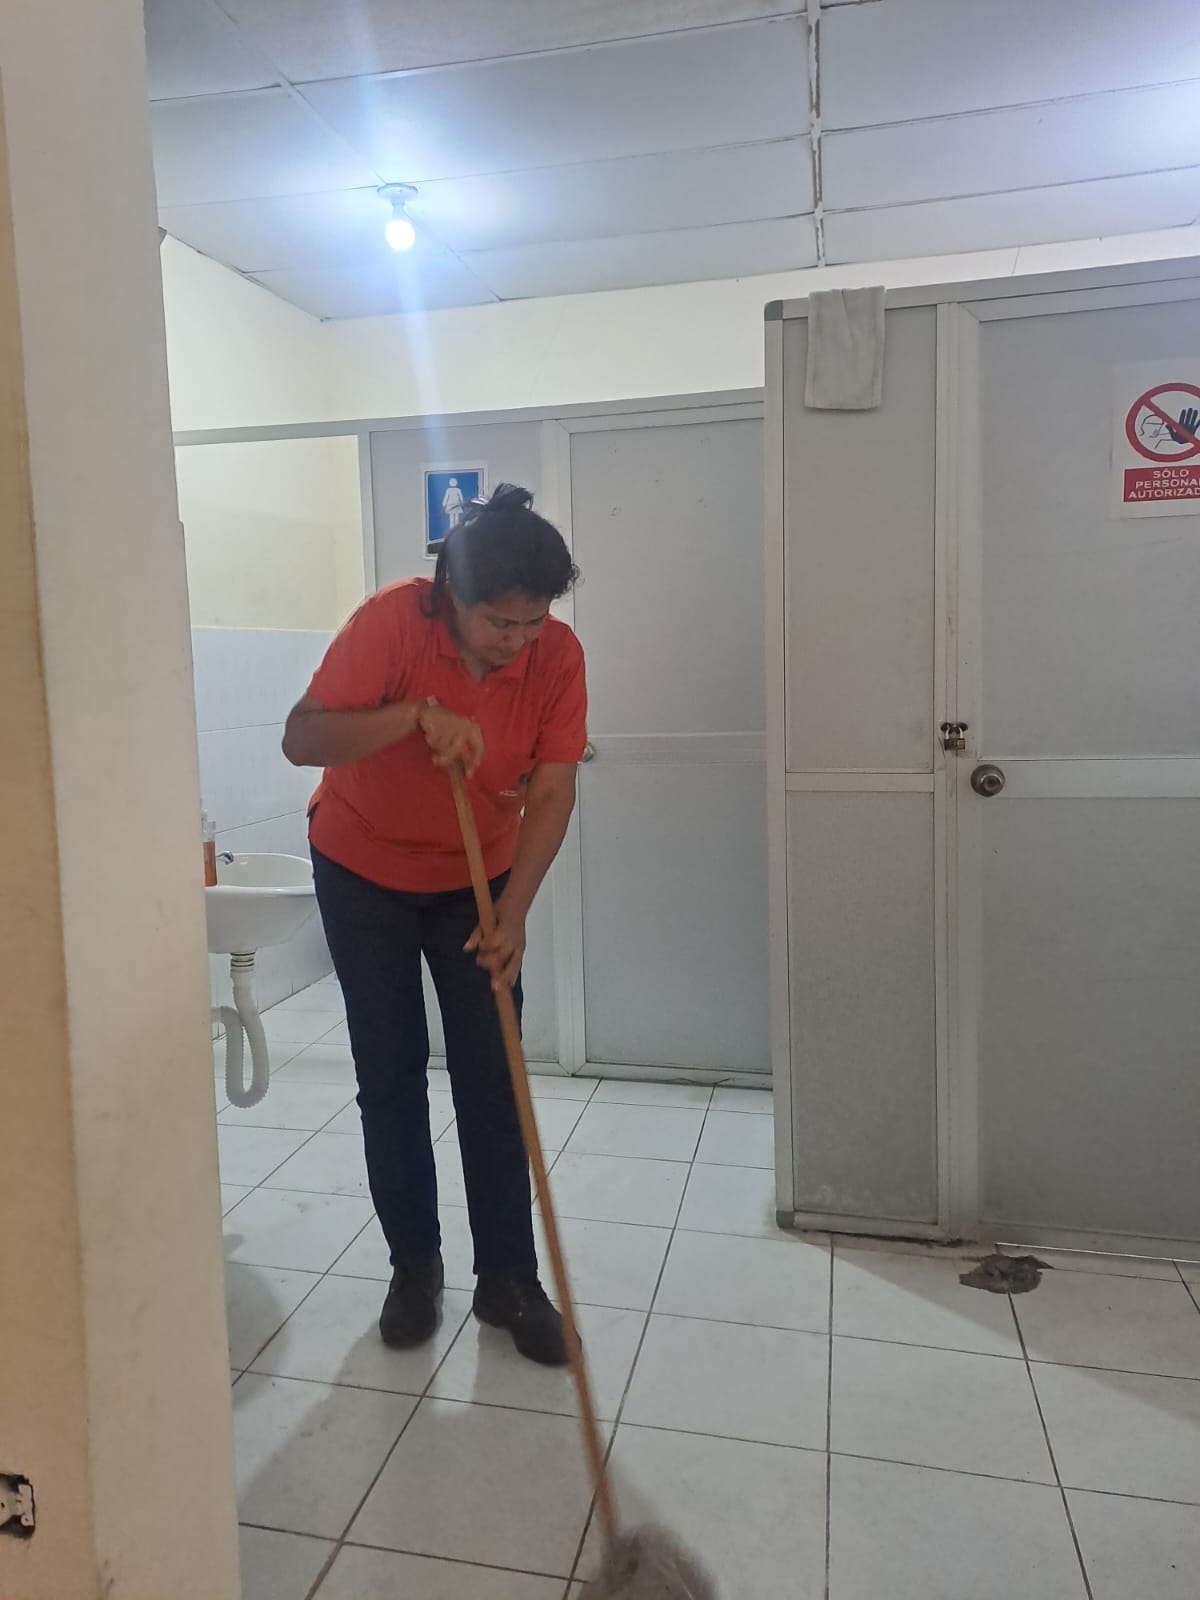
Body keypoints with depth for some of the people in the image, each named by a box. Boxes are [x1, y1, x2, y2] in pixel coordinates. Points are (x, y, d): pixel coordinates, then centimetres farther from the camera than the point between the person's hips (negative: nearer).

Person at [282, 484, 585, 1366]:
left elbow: (552, 791, -18)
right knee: (390, 1079, 4)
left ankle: (509, 1278, 15)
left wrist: (513, 913, -27)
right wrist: (414, 713, -43)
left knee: (492, 1080, 1)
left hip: (477, 880, 2)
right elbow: (302, 740, -29)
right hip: (364, 875, -1)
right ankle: (415, 1265, 22)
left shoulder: (560, 654, -18)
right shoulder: (390, 622, -25)